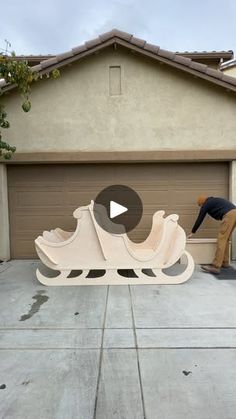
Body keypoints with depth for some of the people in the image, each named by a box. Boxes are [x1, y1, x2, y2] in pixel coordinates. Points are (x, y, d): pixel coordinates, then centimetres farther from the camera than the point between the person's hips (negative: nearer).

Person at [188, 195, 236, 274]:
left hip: (229, 215, -9)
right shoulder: (214, 201, 33)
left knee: (221, 239, -10)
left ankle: (216, 267, -12)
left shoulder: (206, 204, 10)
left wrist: (192, 232, 24)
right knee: (225, 239, 17)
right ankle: (225, 262, 23)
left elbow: (199, 219, 14)